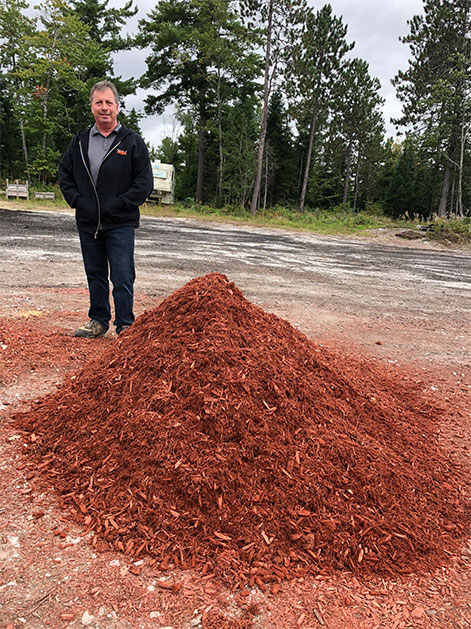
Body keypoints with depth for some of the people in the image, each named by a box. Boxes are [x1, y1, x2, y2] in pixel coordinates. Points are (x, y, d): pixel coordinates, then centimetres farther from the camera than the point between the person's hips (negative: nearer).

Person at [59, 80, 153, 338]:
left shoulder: (133, 142, 0)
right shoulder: (80, 141, 11)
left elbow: (145, 183, -4)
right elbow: (64, 174, 16)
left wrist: (118, 205, -11)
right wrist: (77, 201, 1)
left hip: (120, 224, -4)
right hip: (87, 223, 4)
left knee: (122, 278, -3)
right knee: (95, 275, 13)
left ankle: (125, 326, 8)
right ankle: (98, 320, 26)